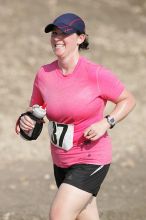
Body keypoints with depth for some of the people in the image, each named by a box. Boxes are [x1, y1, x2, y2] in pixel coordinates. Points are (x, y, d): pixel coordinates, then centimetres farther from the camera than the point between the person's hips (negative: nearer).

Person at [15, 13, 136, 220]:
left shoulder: (96, 74, -16)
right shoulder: (44, 74, -3)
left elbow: (128, 100, -3)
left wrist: (106, 123, -18)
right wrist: (26, 120, -10)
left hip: (91, 159, -6)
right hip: (61, 162, 6)